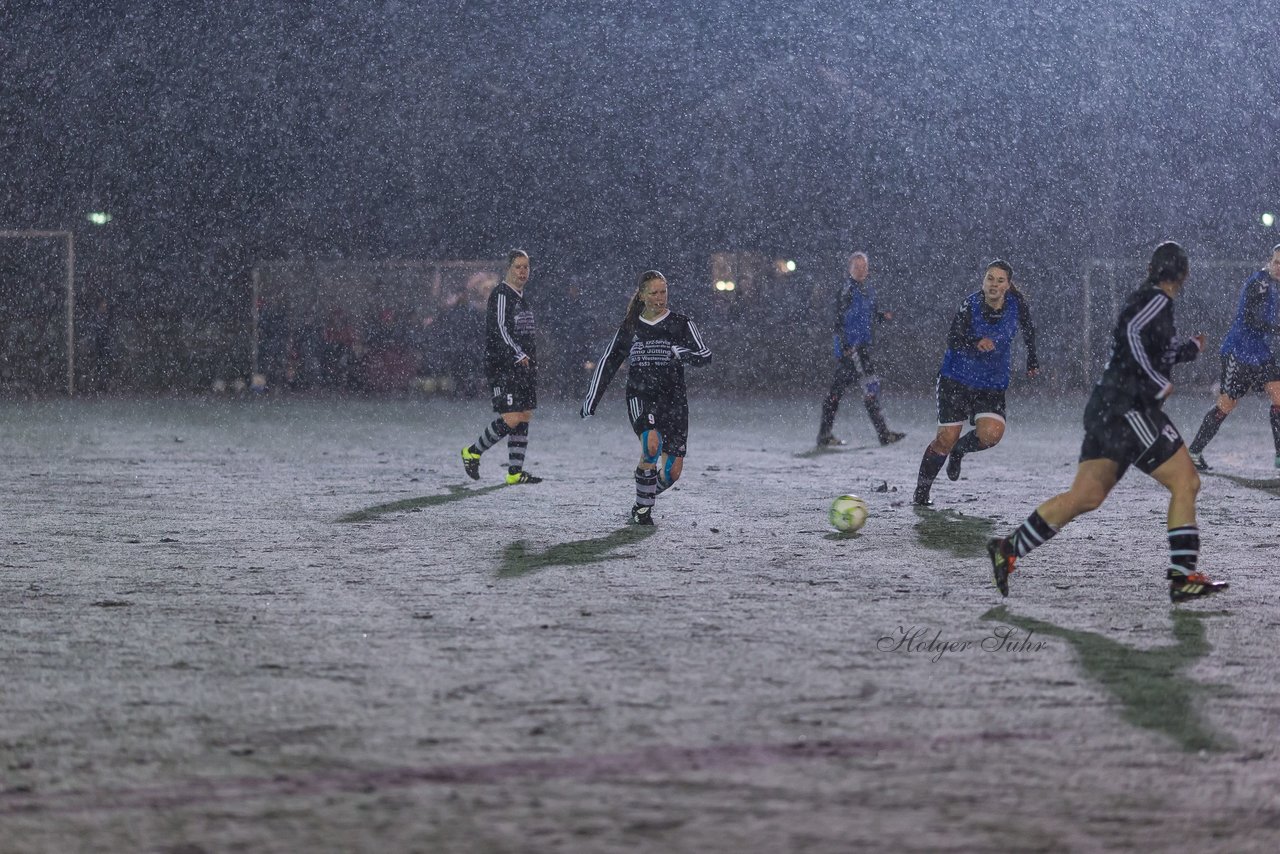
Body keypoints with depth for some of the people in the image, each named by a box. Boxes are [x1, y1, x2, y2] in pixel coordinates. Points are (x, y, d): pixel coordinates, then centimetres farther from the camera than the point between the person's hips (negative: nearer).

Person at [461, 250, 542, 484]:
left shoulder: (522, 296, 18)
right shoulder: (501, 295, -11)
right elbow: (500, 330, -20)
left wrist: (532, 361, 21)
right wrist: (520, 355, -23)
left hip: (523, 367, 9)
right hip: (503, 367, -9)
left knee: (524, 417, 4)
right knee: (511, 418, -14)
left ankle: (515, 472, 6)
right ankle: (472, 452, 3)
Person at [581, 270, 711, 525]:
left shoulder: (680, 324, 3)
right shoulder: (629, 327, 8)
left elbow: (705, 355, -6)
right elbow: (608, 362, 16)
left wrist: (683, 353, -28)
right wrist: (591, 400, 12)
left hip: (673, 401, 1)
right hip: (640, 398, -1)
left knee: (673, 471, -2)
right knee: (652, 443, -30)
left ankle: (647, 496, 31)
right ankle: (642, 508, -14)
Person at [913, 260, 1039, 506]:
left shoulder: (1017, 304, -6)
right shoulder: (971, 305, -15)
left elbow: (1028, 330, 16)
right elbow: (953, 339, -23)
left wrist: (1032, 360, 23)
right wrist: (976, 343, -41)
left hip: (993, 384, 3)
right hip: (957, 378, -2)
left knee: (991, 433, -20)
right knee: (946, 438, -6)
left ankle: (959, 451, 14)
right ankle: (921, 491, 12)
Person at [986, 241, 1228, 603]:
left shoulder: (1145, 300, 23)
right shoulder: (1157, 300, -6)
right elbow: (1132, 335, -24)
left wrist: (1190, 349, 40)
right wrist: (1159, 384, -21)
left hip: (1107, 408, 9)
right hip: (1128, 407, -9)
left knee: (1086, 495, 1)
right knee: (1186, 482, -5)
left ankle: (1009, 549, -6)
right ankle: (1184, 576, -9)